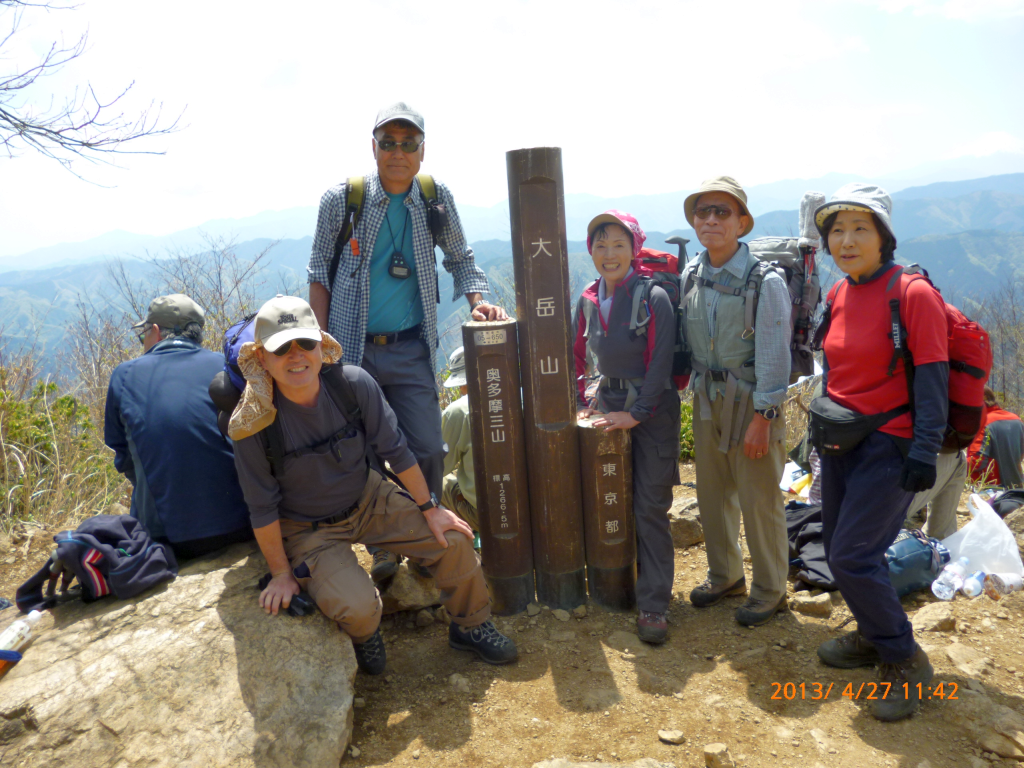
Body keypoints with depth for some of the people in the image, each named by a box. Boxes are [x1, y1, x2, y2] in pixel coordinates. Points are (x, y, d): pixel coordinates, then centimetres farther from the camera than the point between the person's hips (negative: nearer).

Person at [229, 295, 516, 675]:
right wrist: (281, 573, -6)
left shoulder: (353, 384, -19)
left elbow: (396, 450, -8)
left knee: (452, 539, -9)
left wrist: (429, 509, -3)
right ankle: (364, 632, 15)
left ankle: (471, 625, 19)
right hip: (307, 528, -3)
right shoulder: (253, 424, -24)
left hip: (368, 498, 3)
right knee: (356, 605, -26)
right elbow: (262, 507, -14)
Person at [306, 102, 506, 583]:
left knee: (427, 452, 1)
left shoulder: (437, 199, 2)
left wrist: (477, 301, -4)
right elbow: (320, 273, 4)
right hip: (351, 348, -1)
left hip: (411, 349, 1)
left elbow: (459, 259, 15)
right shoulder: (341, 199, -3)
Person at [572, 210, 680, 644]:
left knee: (650, 509, -4)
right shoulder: (588, 299, 4)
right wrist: (580, 403, 7)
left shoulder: (654, 298, -12)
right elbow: (577, 354, 14)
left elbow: (659, 363, -14)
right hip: (609, 404, 5)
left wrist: (635, 414, -15)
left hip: (652, 410, -5)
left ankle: (653, 604, 5)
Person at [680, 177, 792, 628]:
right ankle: (725, 575, 36)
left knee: (759, 501, 4)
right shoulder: (690, 277, 3)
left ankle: (769, 590, 25)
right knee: (712, 493, 16)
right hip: (707, 400, 6)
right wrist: (691, 388, 7)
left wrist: (762, 417, -17)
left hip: (751, 403, -6)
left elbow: (773, 357, -15)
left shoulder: (765, 281, -15)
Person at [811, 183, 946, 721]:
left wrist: (925, 450, -18)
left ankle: (905, 661, 13)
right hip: (840, 440, 7)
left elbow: (931, 378, -14)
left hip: (888, 443, -7)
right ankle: (873, 638, 36)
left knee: (852, 556, -9)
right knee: (841, 549, 14)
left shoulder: (913, 294, -13)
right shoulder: (837, 295, 7)